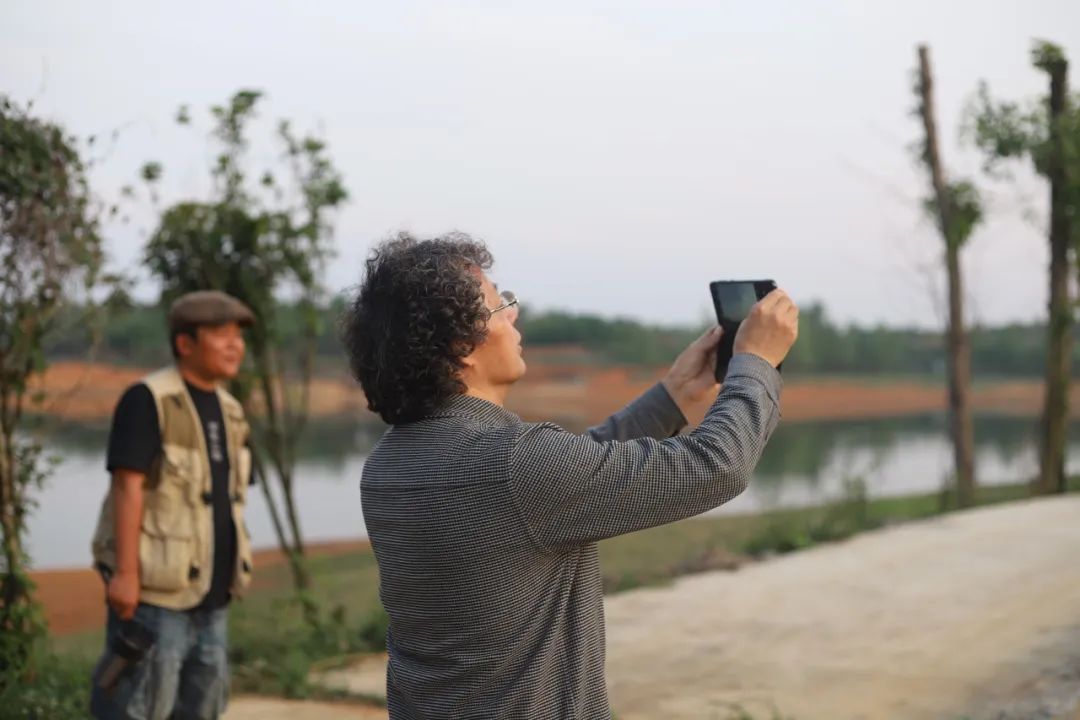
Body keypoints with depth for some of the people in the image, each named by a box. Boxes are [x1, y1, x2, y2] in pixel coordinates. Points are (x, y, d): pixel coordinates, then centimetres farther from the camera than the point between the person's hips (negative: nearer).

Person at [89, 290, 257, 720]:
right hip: (153, 591, -8)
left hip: (207, 596, 8)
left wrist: (225, 578, 16)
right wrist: (125, 572, -23)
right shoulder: (147, 400, -13)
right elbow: (127, 487, -18)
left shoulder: (228, 412, 11)